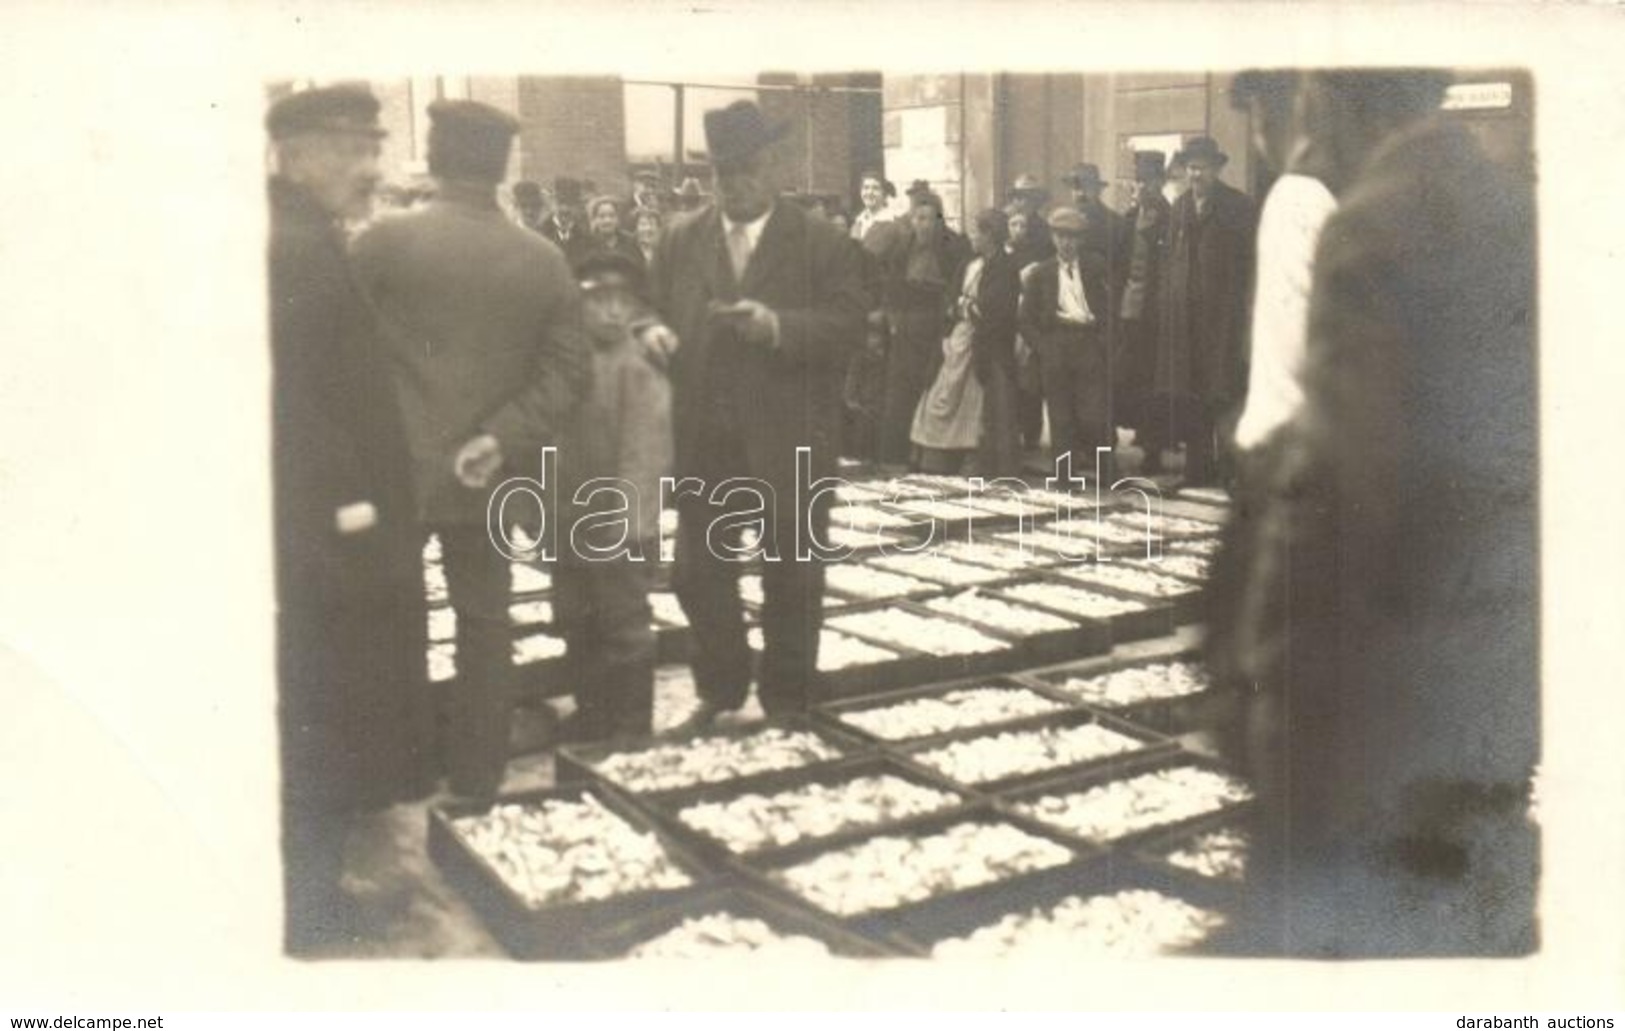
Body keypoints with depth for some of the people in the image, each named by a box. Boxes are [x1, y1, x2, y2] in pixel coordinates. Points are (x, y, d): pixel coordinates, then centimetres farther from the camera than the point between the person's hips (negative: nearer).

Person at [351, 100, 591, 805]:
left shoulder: (386, 241, -9)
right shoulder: (544, 260, 0)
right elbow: (568, 370, -5)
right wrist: (503, 439, -10)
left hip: (394, 465, -2)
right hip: (488, 473, 3)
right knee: (484, 621, 14)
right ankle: (477, 774, 21)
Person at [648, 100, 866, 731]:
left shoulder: (822, 243, -3)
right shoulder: (679, 241, 8)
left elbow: (847, 324, -10)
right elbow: (657, 317, 12)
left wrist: (778, 325, -23)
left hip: (790, 436, -3)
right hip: (703, 436, 3)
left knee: (791, 574, 9)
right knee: (699, 571, 9)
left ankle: (787, 701, 25)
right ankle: (719, 689, 28)